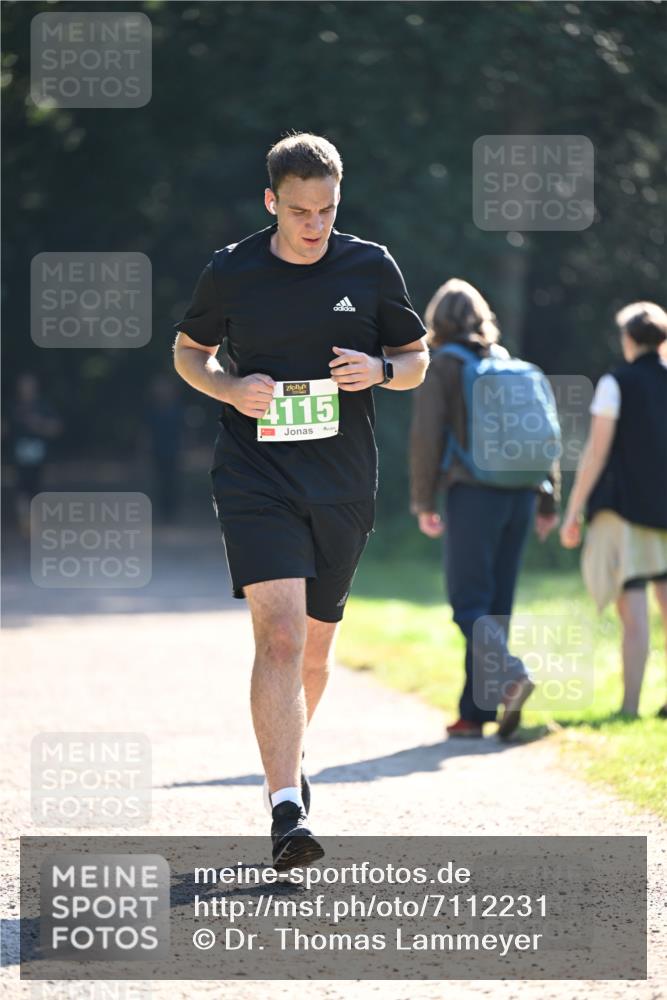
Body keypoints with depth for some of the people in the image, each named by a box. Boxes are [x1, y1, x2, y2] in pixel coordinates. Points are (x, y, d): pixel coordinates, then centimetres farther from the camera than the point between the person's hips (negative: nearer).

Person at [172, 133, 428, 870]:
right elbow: (188, 350, 14)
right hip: (255, 478, -3)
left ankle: (288, 760, 42)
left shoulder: (372, 268, 2)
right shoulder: (230, 272, -1)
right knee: (279, 636, -18)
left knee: (315, 648, 14)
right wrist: (230, 388, -7)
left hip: (344, 486, 3)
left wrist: (380, 369, -11)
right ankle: (287, 812, -22)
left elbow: (416, 361, 12)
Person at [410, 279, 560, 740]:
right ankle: (475, 712, 8)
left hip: (474, 495, -5)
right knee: (497, 604, 8)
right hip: (519, 495, 5)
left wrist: (423, 502, -6)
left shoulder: (442, 367, -1)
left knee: (469, 603, -4)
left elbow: (426, 435, -10)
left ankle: (510, 673, -30)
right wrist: (548, 502, 15)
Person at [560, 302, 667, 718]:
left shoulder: (616, 384, -6)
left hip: (624, 503, -4)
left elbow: (597, 452, -9)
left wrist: (573, 511, -4)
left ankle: (630, 704, -10)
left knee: (633, 606, -7)